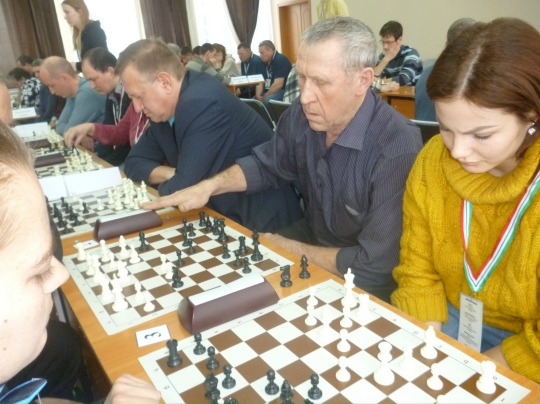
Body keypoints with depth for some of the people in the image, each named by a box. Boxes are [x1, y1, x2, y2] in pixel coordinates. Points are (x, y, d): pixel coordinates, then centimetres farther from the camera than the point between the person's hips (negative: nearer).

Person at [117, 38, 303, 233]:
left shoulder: (203, 104, -25)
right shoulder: (167, 108, 2)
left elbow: (181, 191, -24)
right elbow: (135, 162, 10)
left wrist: (164, 183, -2)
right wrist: (171, 175, -8)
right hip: (224, 213, 8)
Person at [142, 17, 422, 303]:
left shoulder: (398, 150, -30)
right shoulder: (302, 115, -10)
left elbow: (374, 266, -28)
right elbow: (267, 165, 9)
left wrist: (282, 248, -19)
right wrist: (210, 186, -9)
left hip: (360, 283, -6)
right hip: (312, 238, 6)